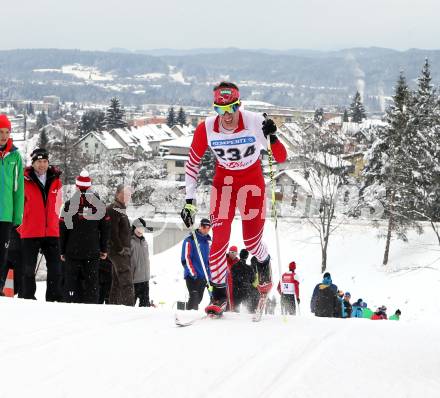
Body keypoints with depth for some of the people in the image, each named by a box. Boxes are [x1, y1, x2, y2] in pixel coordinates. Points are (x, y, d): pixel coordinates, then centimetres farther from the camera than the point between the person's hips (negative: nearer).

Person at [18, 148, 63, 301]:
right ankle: (27, 298, 8)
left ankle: (55, 298, 8)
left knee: (55, 268, 1)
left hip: (51, 232, 3)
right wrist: (20, 225, 3)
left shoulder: (56, 181, 8)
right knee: (29, 268, 1)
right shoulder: (25, 181, -3)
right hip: (30, 232, -3)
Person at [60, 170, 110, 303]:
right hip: (93, 252, 1)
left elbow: (63, 230, -3)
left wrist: (62, 251, 5)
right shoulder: (99, 205, 1)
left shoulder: (69, 205, -5)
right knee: (92, 282, 4)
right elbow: (105, 228, 5)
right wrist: (104, 249, 13)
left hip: (72, 251, -1)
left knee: (72, 282, 3)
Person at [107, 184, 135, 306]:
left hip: (122, 252, 10)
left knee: (117, 282, 11)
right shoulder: (113, 209, -11)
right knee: (126, 282, -16)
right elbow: (112, 232, -19)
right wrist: (121, 249, -18)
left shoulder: (121, 209, 20)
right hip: (118, 252, -10)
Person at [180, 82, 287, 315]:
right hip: (223, 180, 1)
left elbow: (281, 158, -21)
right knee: (220, 237, -13)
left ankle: (264, 262, 35)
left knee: (251, 240, -2)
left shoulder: (255, 122, -26)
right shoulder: (206, 129, -21)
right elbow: (192, 165, -7)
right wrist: (189, 201, -10)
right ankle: (219, 293, -2)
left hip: (252, 180, -1)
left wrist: (272, 138, -41)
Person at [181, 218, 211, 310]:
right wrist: (193, 273, -18)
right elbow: (185, 259, -11)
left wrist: (208, 274, 16)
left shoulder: (207, 241, 15)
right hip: (192, 276, -7)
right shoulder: (190, 240, -6)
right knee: (194, 298, -18)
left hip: (203, 276, 7)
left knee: (198, 299, 7)